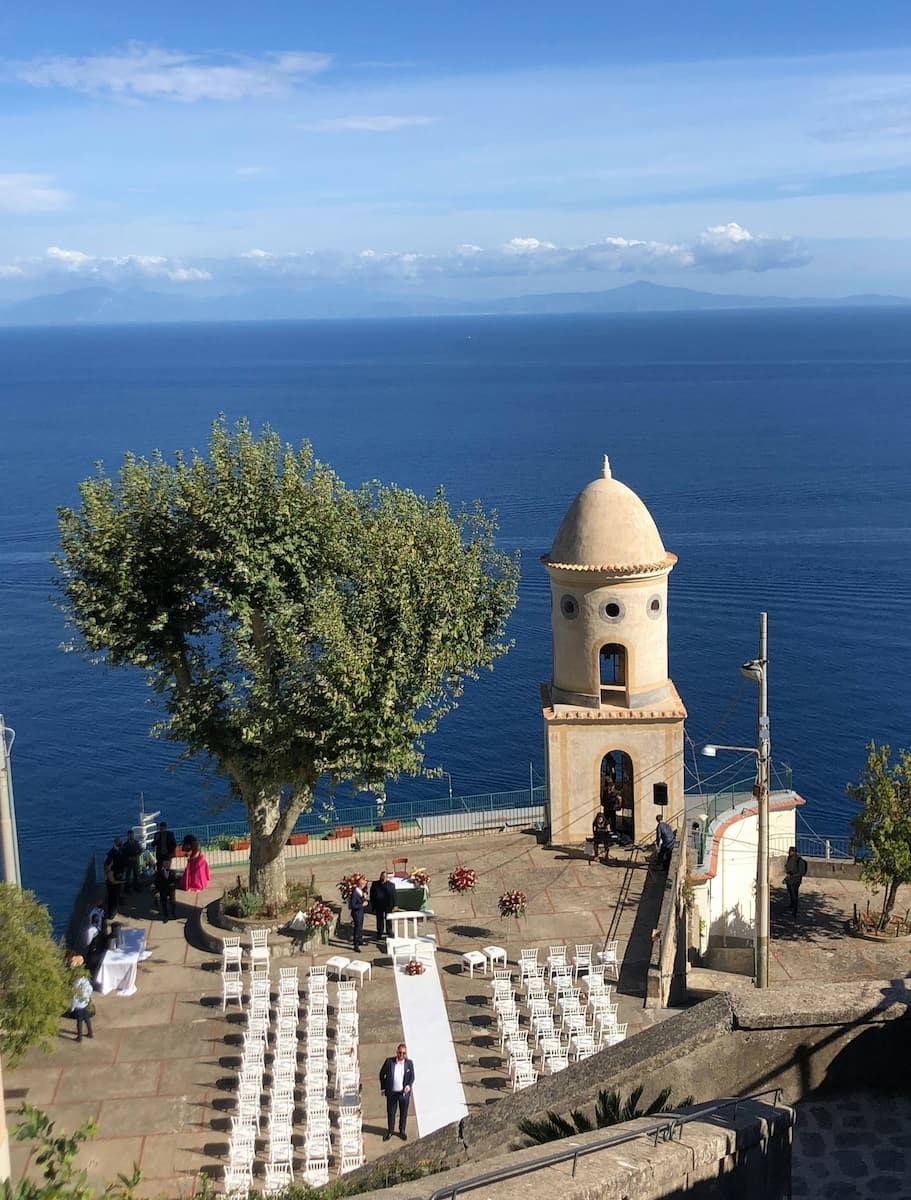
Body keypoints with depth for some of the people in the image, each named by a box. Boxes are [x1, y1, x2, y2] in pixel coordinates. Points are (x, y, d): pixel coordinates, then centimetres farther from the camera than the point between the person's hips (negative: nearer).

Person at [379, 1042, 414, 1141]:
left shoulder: (409, 1063, -3)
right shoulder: (389, 1061, -7)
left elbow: (412, 1077, 3)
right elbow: (382, 1074, 4)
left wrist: (409, 1086, -15)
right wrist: (383, 1087, 3)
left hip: (404, 1093, 0)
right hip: (391, 1093, 0)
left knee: (403, 1113, 11)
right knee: (390, 1113, 10)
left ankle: (402, 1131, 30)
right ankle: (389, 1131, 27)